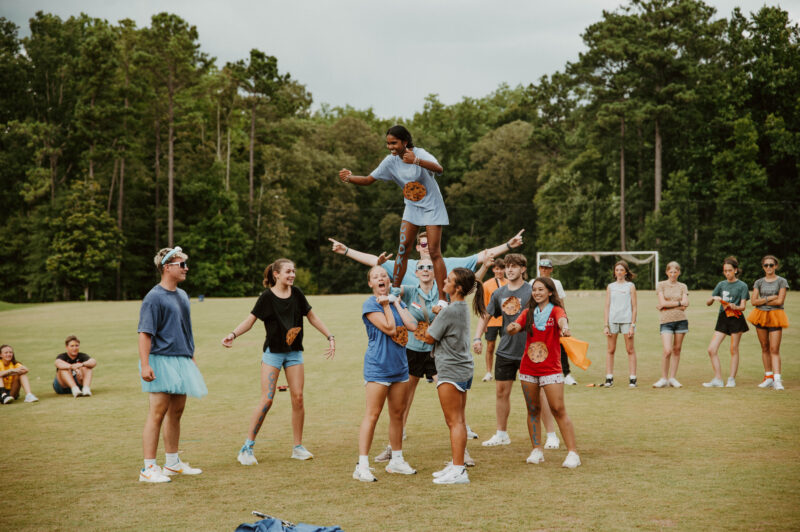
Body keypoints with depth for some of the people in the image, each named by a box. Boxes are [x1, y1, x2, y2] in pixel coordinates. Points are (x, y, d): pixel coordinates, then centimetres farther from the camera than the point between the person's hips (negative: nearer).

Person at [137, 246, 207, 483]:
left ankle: (172, 462, 26)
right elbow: (145, 333, -16)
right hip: (161, 361, -8)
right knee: (158, 413, -8)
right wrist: (145, 365, -23)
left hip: (181, 361, 8)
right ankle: (149, 468, -5)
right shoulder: (154, 297, -11)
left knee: (176, 412, 14)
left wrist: (191, 355, 24)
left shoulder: (182, 295, 15)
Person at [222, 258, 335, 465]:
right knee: (267, 400, -10)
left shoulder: (296, 293, 3)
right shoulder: (267, 297, -8)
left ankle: (298, 447, 11)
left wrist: (330, 337, 11)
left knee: (298, 398, -1)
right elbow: (250, 320, -10)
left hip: (294, 352, 4)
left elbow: (312, 317, 14)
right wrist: (233, 334, -26)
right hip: (273, 352, -4)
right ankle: (247, 447, 0)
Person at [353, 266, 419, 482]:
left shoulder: (396, 301, 11)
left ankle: (397, 460, 26)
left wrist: (397, 303, -4)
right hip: (378, 366, -7)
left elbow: (412, 326, -4)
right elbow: (389, 328, -19)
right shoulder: (370, 304, -9)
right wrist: (386, 305, -11)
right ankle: (362, 466, -6)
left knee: (398, 413, 14)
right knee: (372, 415, -9)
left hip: (399, 365, 7)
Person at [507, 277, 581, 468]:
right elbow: (516, 327, -5)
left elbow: (562, 319, -25)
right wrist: (511, 328, -30)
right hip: (528, 369, 4)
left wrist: (564, 327, -49)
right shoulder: (528, 313, 9)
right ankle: (537, 451, 18)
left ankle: (573, 453, -6)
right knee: (533, 410, 8)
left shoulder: (555, 310, -2)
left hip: (551, 368, -4)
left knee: (558, 410, -8)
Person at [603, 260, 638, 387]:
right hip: (612, 320, 2)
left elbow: (634, 307, 3)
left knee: (630, 350, -1)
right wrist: (606, 325, 2)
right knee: (610, 350, 2)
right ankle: (609, 378, 6)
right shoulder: (610, 287, 12)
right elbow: (607, 307, 11)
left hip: (627, 320, -2)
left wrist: (632, 325, -6)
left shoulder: (630, 286, 6)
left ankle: (632, 378, 1)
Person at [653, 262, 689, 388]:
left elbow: (685, 304, -4)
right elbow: (663, 302, -7)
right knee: (667, 350, -13)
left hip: (681, 320, 2)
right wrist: (679, 303, -5)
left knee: (677, 349, 5)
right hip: (666, 321, -2)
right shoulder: (661, 285, 6)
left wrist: (667, 305, -6)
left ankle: (672, 378, 13)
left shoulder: (683, 287, 10)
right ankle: (664, 379, -1)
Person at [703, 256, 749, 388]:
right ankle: (718, 379, 1)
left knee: (734, 350, 1)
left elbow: (743, 306, -5)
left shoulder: (742, 286, 0)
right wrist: (714, 298, -10)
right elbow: (708, 303, 12)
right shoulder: (721, 284, 11)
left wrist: (735, 307, -26)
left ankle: (732, 379, 10)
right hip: (722, 318, 4)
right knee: (711, 349, -5)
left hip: (736, 319, -4)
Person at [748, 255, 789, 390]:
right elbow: (753, 301, 1)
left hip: (775, 316, -4)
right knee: (765, 348, 7)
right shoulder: (759, 282, 10)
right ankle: (768, 377, 14)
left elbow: (780, 301, -10)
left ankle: (777, 380, -14)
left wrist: (762, 301, -4)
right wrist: (769, 298, -10)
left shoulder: (782, 281, 1)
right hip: (760, 315, 4)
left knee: (774, 349, -10)